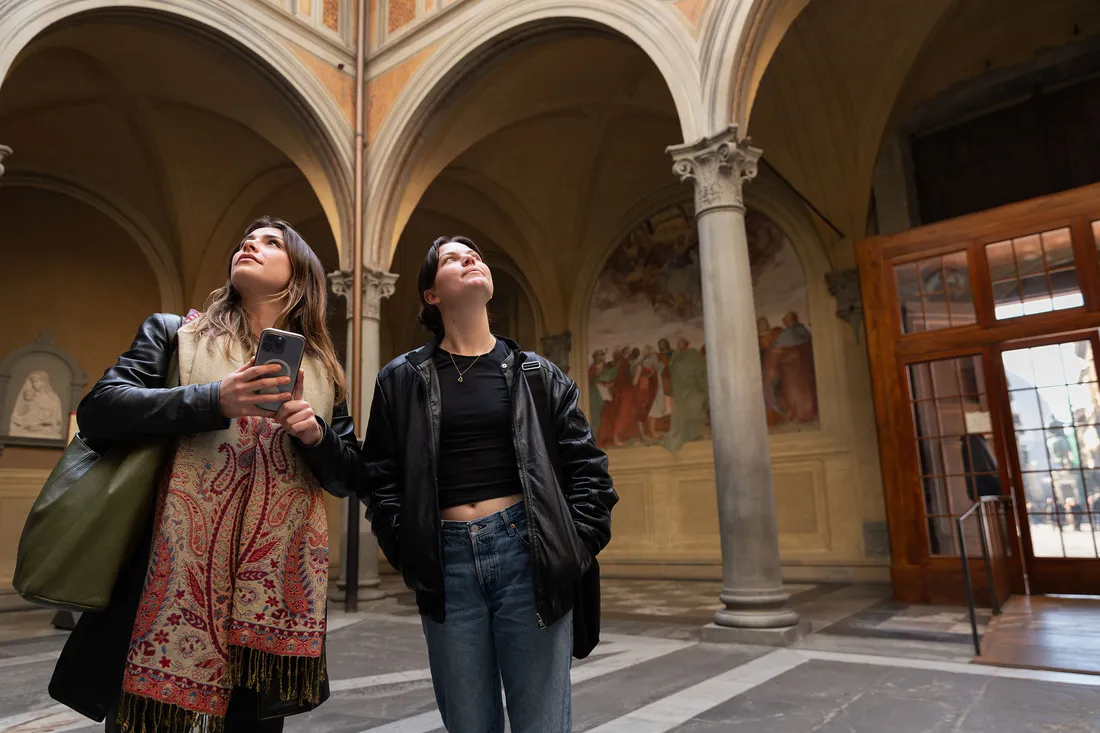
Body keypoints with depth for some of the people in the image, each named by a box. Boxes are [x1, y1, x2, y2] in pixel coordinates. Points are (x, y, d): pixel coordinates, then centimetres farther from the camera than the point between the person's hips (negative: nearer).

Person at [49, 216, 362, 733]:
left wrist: (316, 435, -9)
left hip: (274, 586, 2)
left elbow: (349, 477, 11)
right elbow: (98, 411, -6)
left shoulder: (321, 371, 13)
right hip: (179, 575, -1)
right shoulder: (174, 334, 9)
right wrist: (214, 401, -19)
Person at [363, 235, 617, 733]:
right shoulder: (401, 380, 8)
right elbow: (381, 478, 8)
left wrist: (576, 549, -1)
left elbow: (586, 467, 7)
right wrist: (409, 556, 0)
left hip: (527, 554, 0)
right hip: (446, 563, 1)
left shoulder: (537, 373, 8)